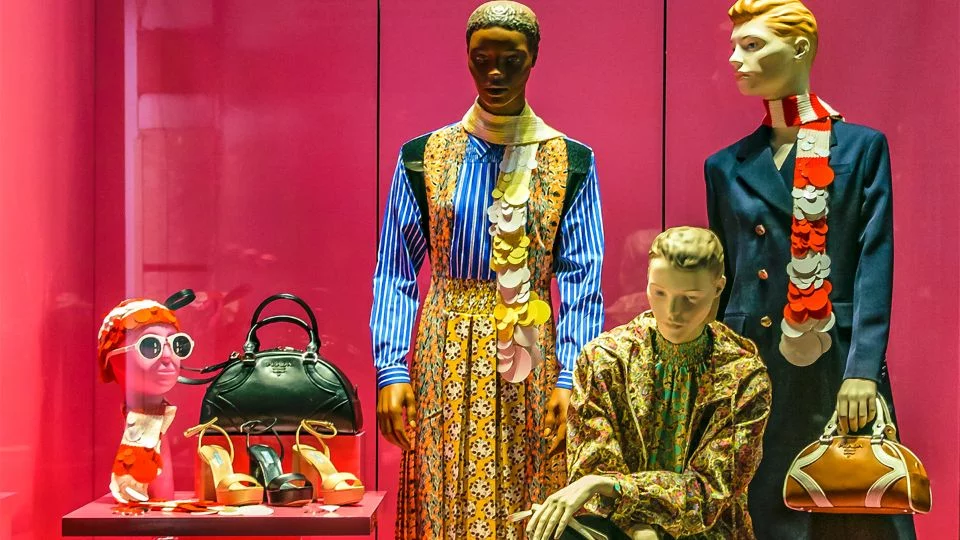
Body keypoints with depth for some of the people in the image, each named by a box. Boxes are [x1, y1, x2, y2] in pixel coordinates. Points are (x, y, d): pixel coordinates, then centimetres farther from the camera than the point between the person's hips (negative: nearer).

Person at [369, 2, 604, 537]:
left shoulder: (570, 163, 2)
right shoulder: (424, 157, 3)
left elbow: (583, 279, -1)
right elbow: (394, 274, 2)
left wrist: (570, 378, -9)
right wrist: (392, 371, -6)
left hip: (531, 357, 0)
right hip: (446, 358, 0)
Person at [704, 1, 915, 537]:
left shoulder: (862, 147, 3)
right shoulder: (727, 166, 11)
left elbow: (875, 265, -5)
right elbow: (723, 277, 13)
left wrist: (862, 371, -15)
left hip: (842, 367, -2)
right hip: (756, 370, 3)